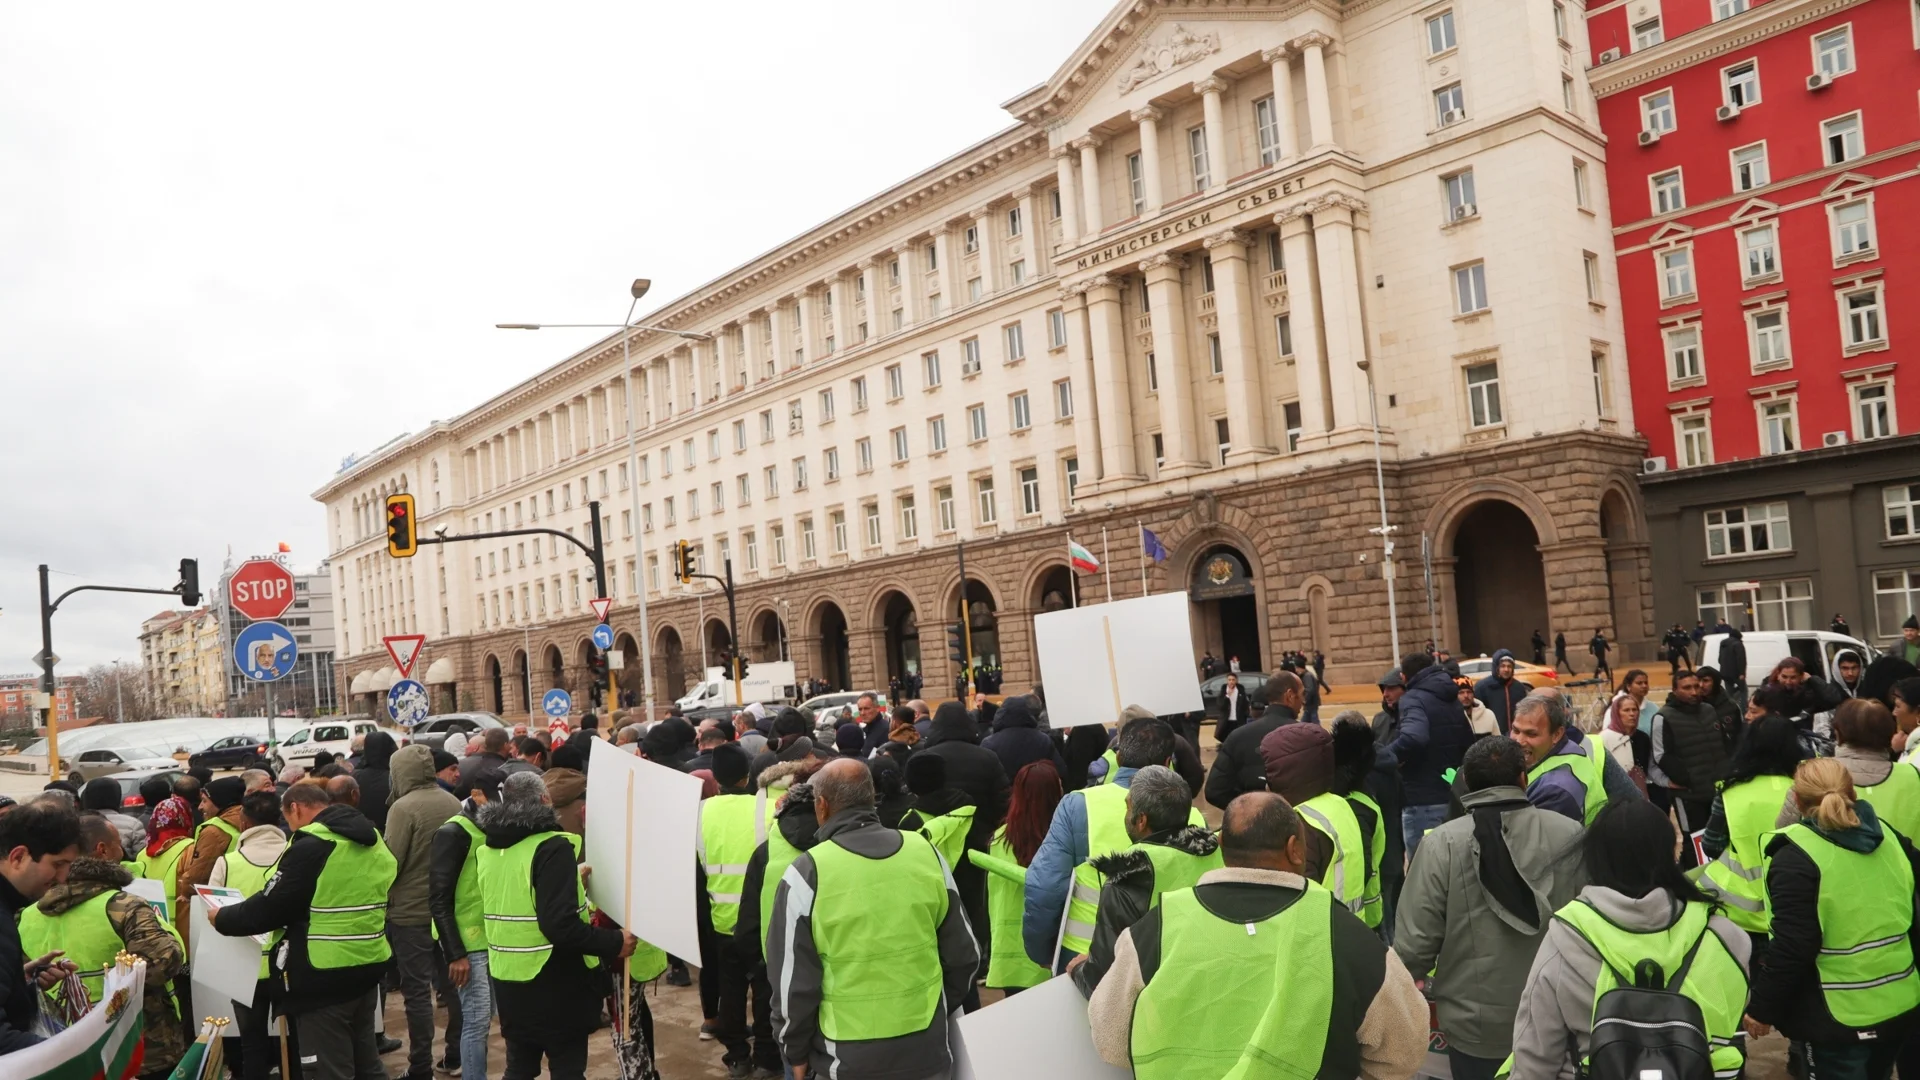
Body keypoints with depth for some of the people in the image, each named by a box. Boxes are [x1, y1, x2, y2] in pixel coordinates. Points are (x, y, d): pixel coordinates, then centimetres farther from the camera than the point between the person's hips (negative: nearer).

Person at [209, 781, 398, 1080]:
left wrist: (220, 918, 5)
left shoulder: (312, 846, -17)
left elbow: (268, 907, -13)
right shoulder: (372, 840, 9)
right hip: (367, 966, 8)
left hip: (325, 976, -8)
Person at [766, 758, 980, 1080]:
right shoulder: (926, 853, -3)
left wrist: (796, 1053, 7)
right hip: (927, 1049, 3)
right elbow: (963, 954, 6)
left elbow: (793, 980, -8)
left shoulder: (807, 873, -13)